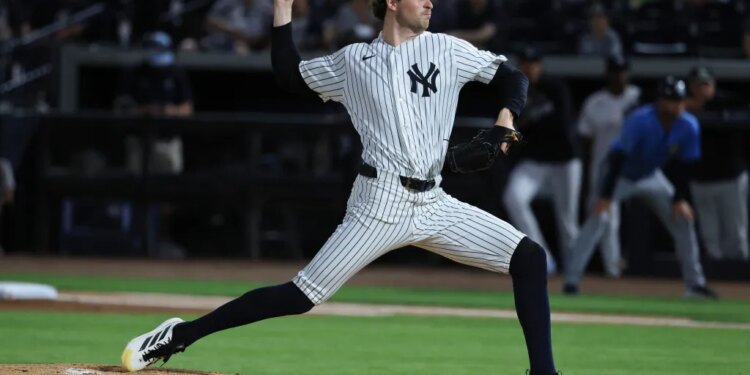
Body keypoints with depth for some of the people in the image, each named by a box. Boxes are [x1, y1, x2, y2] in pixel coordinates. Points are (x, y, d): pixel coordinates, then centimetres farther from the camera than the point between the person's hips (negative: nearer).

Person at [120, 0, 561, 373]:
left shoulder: (447, 50, 7)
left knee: (529, 257, -10)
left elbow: (512, 76, 11)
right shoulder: (353, 61, 6)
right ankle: (182, 334, -2)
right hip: (380, 205, -3)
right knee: (300, 297, -10)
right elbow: (290, 73, 14)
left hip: (434, 206, 3)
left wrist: (504, 122, -7)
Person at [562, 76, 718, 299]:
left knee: (682, 219, 2)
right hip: (622, 175, -5)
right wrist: (605, 196, -40)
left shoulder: (689, 127, -18)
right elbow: (618, 157, -36)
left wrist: (679, 199, -10)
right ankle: (571, 280, -23)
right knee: (599, 218, -23)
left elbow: (684, 164, -6)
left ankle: (695, 283, 13)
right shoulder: (640, 121, -34)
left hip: (651, 177, 5)